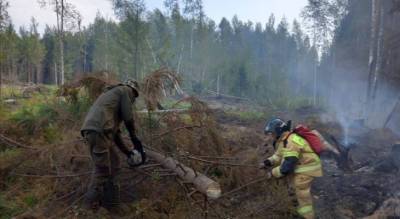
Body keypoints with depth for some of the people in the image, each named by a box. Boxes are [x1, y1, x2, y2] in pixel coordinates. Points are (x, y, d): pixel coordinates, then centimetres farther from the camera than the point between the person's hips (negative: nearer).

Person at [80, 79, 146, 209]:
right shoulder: (126, 90, 12)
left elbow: (114, 130, 31)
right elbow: (128, 117, 2)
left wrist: (127, 151, 30)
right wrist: (134, 138, 18)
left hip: (92, 130, 9)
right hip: (98, 131, -9)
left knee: (113, 163, 16)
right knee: (102, 168, -1)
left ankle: (110, 199, 21)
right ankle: (92, 202, 10)